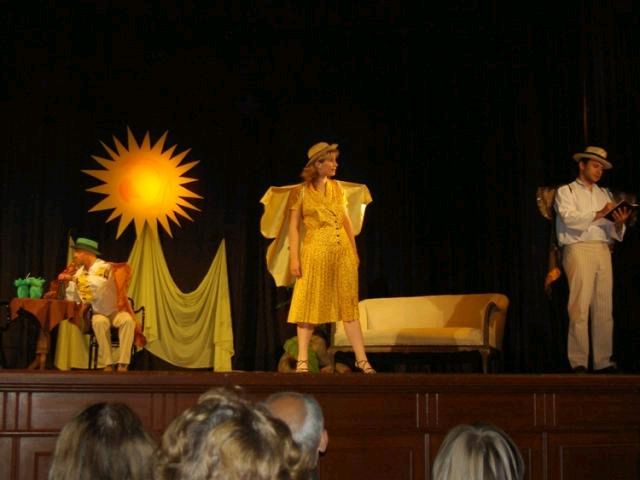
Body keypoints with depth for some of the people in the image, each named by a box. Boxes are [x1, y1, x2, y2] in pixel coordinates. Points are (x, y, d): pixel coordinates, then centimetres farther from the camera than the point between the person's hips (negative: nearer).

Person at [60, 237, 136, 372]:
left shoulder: (103, 266, -13)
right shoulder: (79, 271, 4)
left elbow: (99, 284, -35)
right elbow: (72, 298, 9)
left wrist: (73, 278, -34)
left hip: (114, 310, -3)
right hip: (97, 313, 3)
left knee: (128, 320, -35)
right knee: (99, 322, -34)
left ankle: (123, 364, -35)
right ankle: (107, 363, -32)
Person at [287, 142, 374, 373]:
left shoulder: (337, 188, 10)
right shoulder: (302, 192, -3)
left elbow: (346, 220, 15)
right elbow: (294, 226, -3)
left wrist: (355, 251, 11)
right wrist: (294, 257, -10)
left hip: (343, 252, 4)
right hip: (316, 252, -4)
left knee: (349, 305, 5)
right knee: (309, 306, 0)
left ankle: (361, 359, 7)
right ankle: (302, 360, 5)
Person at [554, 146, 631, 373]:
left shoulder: (604, 194, 23)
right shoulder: (566, 191, 9)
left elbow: (612, 232, 16)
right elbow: (569, 218, -11)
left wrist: (619, 223, -6)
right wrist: (598, 214, -20)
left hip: (603, 251, 5)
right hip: (578, 250, -5)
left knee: (604, 308, 0)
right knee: (580, 307, -10)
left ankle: (603, 361, 2)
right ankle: (578, 362, -10)